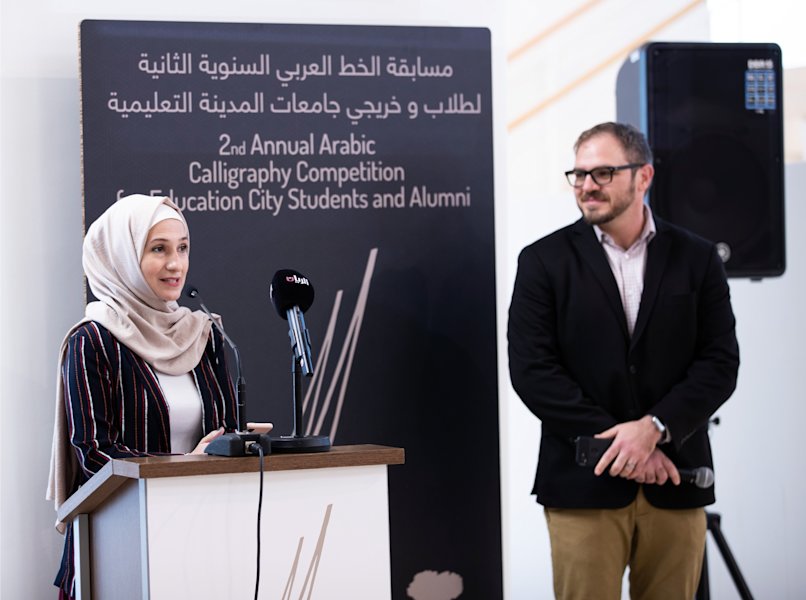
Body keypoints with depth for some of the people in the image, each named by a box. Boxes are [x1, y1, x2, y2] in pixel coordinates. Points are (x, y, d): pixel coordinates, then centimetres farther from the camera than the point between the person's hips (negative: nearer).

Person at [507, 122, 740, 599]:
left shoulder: (697, 259, 8)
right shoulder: (544, 261, 4)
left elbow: (720, 363, 2)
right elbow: (533, 371, -4)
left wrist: (654, 427, -14)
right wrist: (621, 445, -11)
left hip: (675, 486, 2)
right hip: (585, 485, -1)